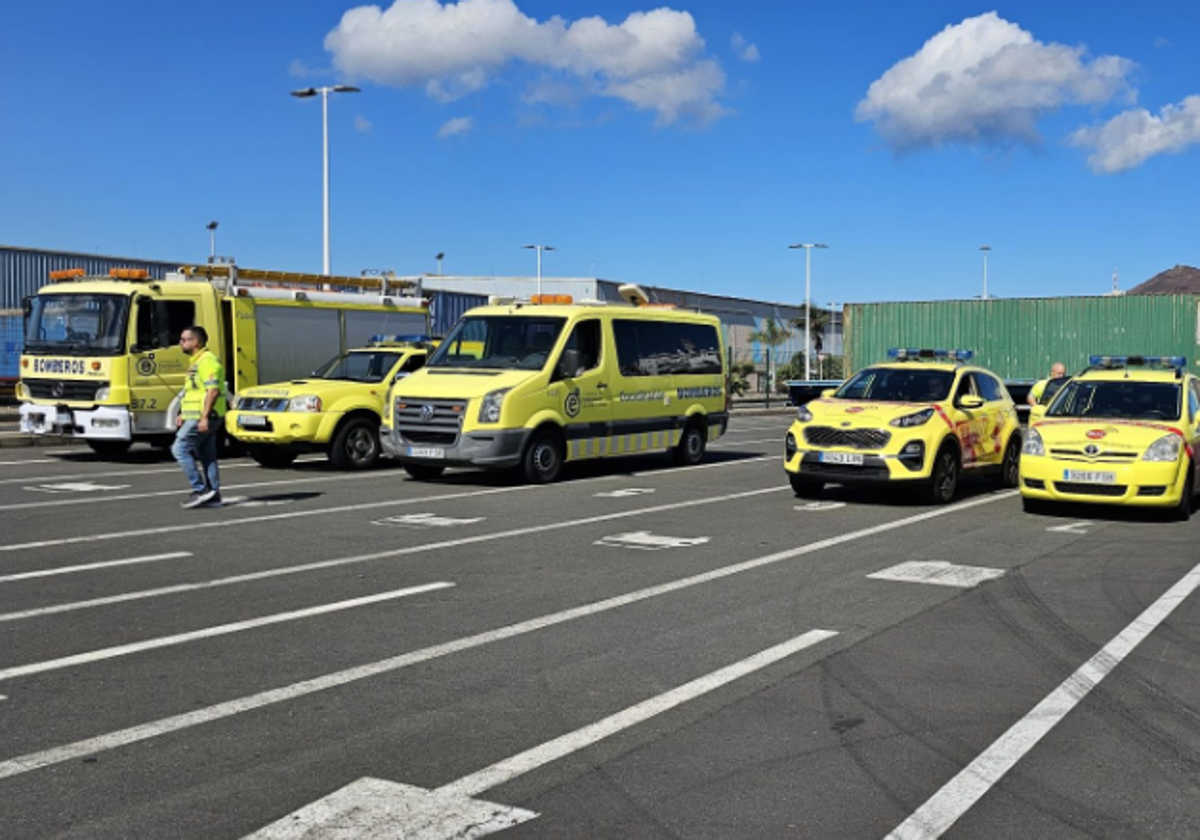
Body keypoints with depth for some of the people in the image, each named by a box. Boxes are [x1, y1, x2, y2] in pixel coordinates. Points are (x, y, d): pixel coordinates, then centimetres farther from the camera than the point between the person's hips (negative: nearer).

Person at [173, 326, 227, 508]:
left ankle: (200, 490, -9)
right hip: (197, 417, 10)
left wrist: (204, 417, -26)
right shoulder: (197, 361, 20)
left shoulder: (207, 361, -14)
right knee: (207, 456, 10)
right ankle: (213, 496, 12)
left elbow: (213, 390, -22)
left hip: (202, 418, -10)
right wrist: (183, 414, 22)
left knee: (179, 449, -9)